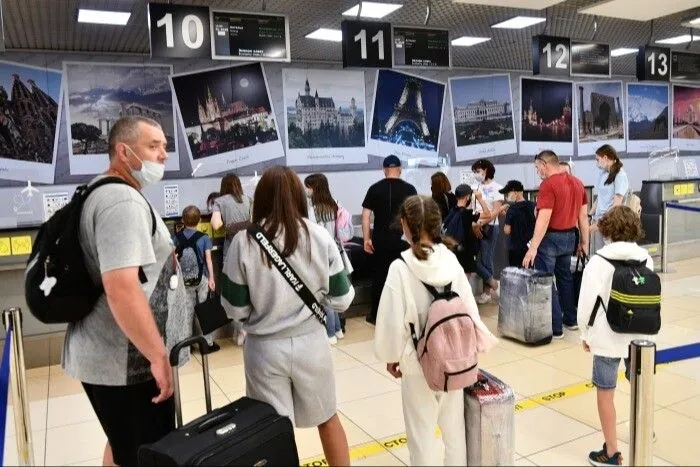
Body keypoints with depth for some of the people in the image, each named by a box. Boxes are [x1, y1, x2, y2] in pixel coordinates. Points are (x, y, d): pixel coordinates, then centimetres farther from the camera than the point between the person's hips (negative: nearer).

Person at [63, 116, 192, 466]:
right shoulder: (123, 201, -20)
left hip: (109, 354, 10)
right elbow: (121, 288, -30)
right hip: (127, 362, -10)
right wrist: (158, 356, -25)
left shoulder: (100, 193, 14)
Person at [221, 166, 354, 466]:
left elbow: (235, 309, -5)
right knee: (327, 418, 23)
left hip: (264, 348, -1)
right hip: (310, 344, 1)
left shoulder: (244, 242, -11)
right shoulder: (319, 237, -7)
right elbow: (341, 300, -4)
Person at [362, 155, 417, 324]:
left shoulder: (375, 188, 1)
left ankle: (376, 315, 16)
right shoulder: (409, 189, -1)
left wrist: (366, 239, 1)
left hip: (380, 240, 1)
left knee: (379, 275, 9)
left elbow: (366, 214, -2)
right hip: (403, 239, 0)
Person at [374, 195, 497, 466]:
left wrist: (391, 356, 1)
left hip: (419, 361, -4)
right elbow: (468, 305, 0)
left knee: (422, 431, 11)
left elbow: (393, 319, -16)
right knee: (454, 425, 20)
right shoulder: (450, 259, -7)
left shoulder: (401, 267, -19)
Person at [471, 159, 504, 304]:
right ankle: (492, 283, 16)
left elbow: (496, 211, -10)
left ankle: (487, 292, 11)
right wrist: (474, 224, -6)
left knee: (485, 260, -3)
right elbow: (472, 208, 9)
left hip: (489, 227, -5)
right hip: (476, 227, 5)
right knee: (473, 258, -1)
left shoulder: (497, 188, -3)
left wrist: (481, 224, -15)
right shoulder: (476, 188, 12)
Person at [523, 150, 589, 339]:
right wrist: (584, 242, 18)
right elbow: (583, 215, 11)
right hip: (569, 236, 8)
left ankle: (555, 328, 2)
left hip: (551, 238, -8)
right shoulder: (577, 183, 8)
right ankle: (571, 319, 30)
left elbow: (544, 219, -23)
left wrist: (533, 247, -23)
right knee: (565, 278, 21)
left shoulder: (548, 184, -17)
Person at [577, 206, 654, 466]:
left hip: (608, 338, -5)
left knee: (605, 394, 7)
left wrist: (586, 334, 1)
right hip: (640, 336, 5)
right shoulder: (646, 259, -1)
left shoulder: (599, 261, -14)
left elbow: (587, 302, -14)